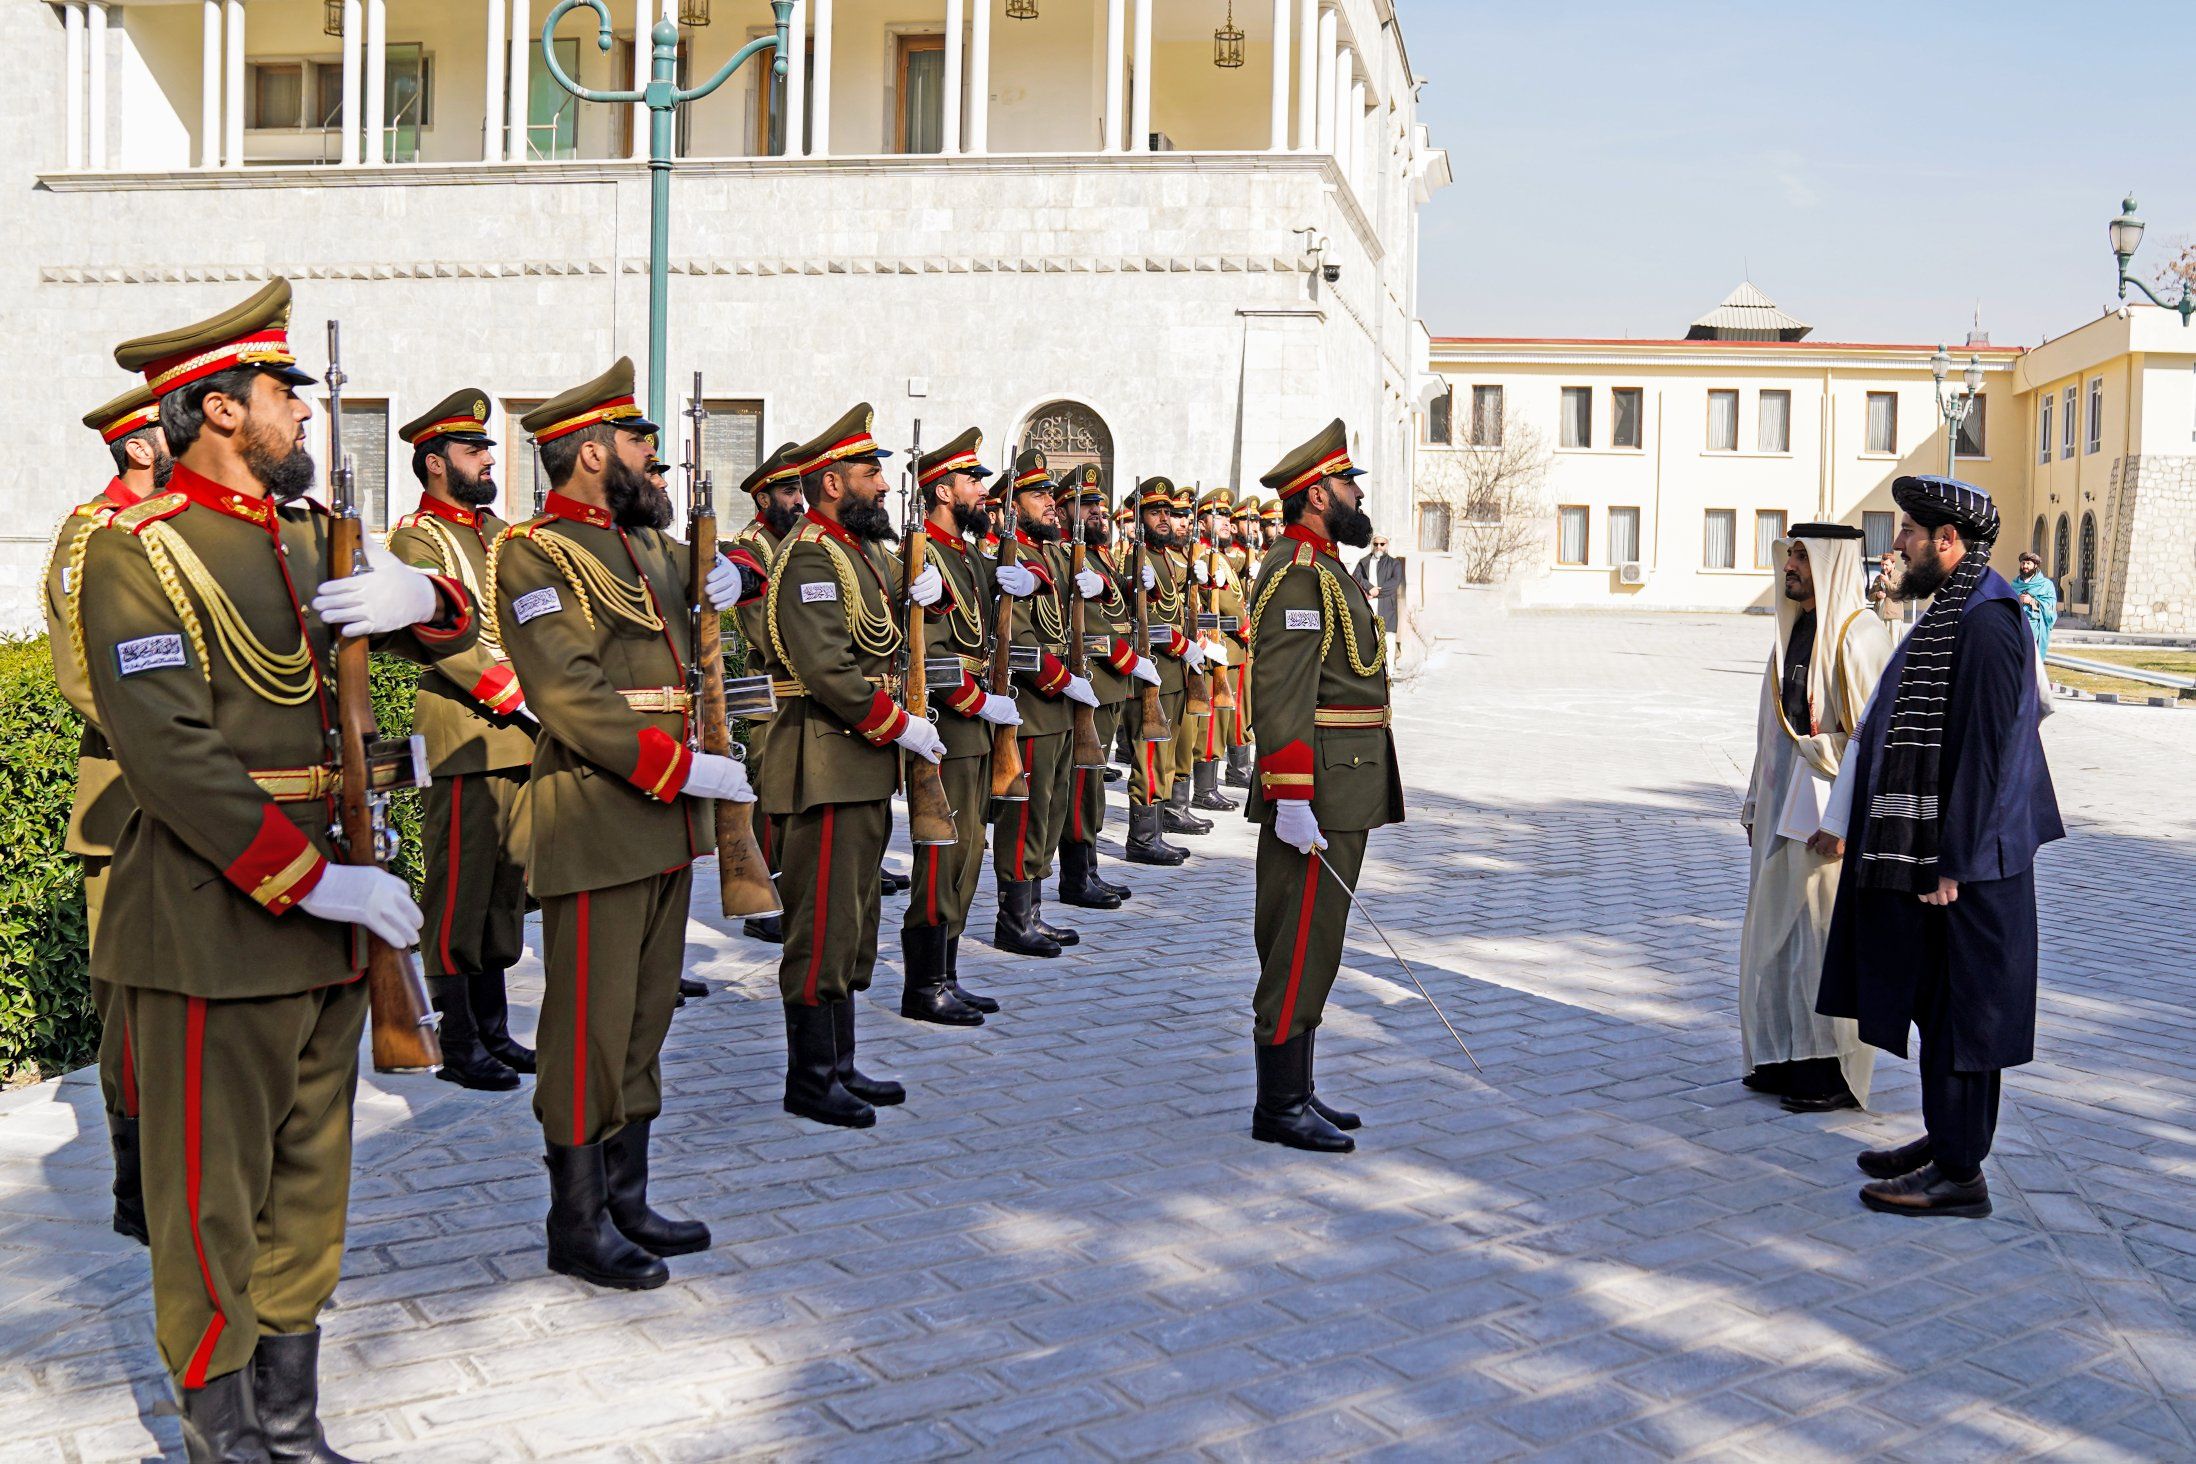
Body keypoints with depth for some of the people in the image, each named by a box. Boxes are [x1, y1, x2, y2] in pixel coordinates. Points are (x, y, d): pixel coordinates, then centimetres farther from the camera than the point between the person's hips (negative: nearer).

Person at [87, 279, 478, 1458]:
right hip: (214, 929, -8)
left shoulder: (307, 537, 12)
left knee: (310, 1184, 15)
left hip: (325, 918, 8)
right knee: (214, 1196, 4)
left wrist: (420, 597, -7)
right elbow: (168, 754, -20)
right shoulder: (139, 551, -11)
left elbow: (452, 627, 18)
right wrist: (315, 881, -22)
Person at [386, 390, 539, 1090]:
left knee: (507, 883, 12)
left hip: (520, 737, 8)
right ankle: (458, 1046, 5)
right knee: (460, 889, -3)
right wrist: (521, 698, -20)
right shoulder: (417, 538, -6)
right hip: (464, 736, -8)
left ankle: (494, 1032, 21)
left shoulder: (497, 531, 19)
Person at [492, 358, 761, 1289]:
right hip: (595, 823, -9)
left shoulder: (646, 543, 16)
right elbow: (572, 699, -19)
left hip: (665, 820, 9)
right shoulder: (534, 553, -10)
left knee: (647, 1018, 14)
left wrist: (733, 575, 9)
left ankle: (626, 1200, 25)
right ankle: (576, 1225, 10)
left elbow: (713, 575, 35)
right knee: (591, 1027, -1)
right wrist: (683, 769, -21)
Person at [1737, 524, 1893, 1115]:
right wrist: (1758, 805, 17)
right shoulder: (1795, 628, 12)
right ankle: (1791, 1060, 24)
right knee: (1780, 931, 13)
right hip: (1785, 809, 9)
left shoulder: (1859, 635, -15)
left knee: (1827, 937, -1)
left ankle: (1838, 1076, 10)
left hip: (1833, 811, -9)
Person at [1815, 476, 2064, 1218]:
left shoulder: (1985, 622, -19)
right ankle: (1946, 1139, 29)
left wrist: (1951, 865, -21)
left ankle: (1959, 1175, 8)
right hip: (1931, 850, 10)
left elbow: (1986, 748, -22)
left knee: (1959, 1006, -2)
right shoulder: (1954, 615, 13)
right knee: (1938, 1001, 17)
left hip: (1962, 860, -10)